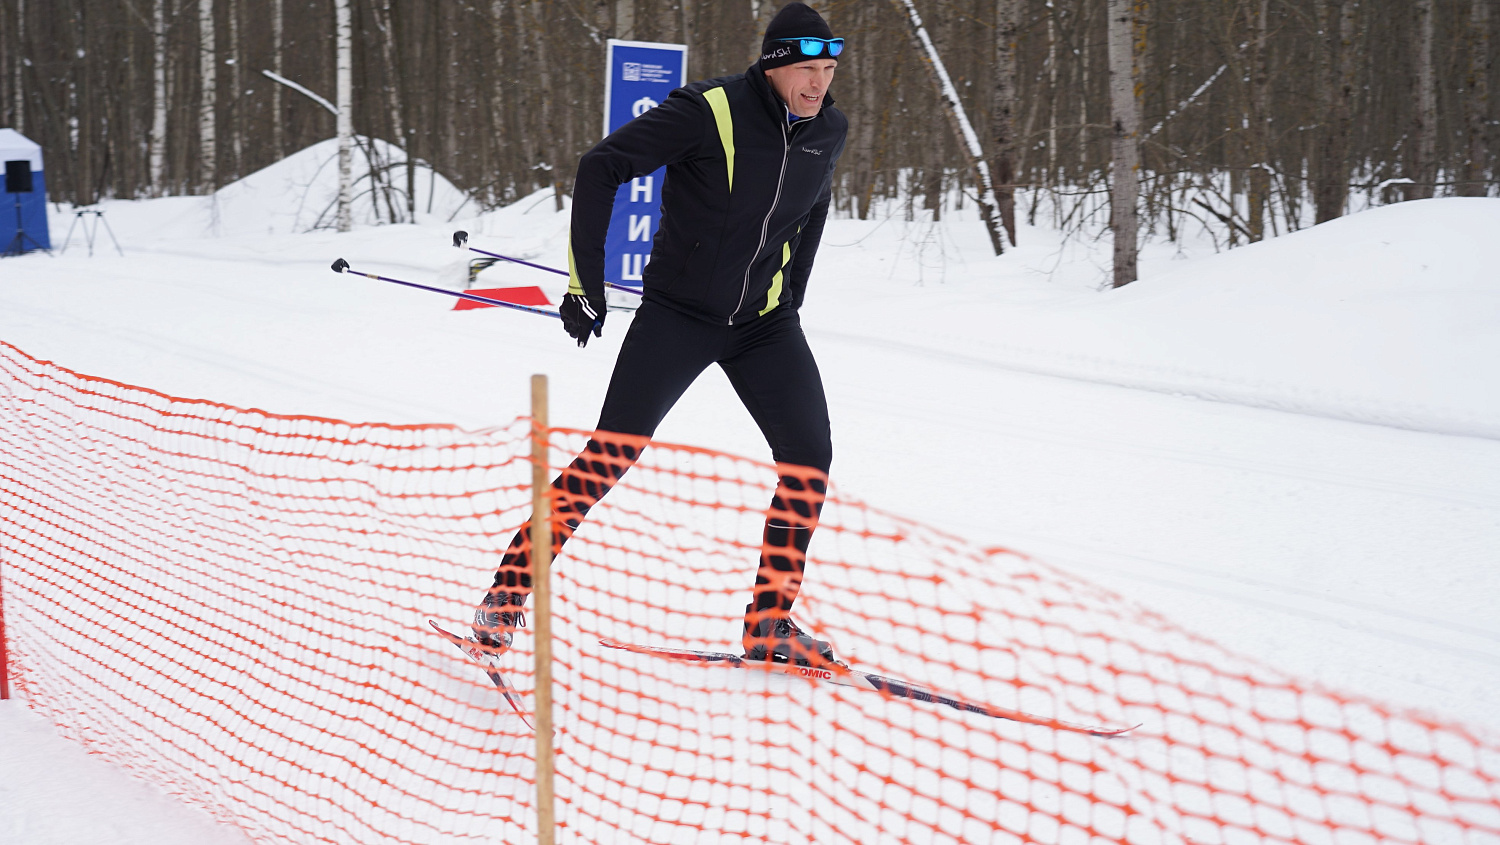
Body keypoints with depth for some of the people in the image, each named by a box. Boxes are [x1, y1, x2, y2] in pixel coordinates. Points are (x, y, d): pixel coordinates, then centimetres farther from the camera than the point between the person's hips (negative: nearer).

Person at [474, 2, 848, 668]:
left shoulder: (827, 132, -1)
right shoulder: (709, 112, -19)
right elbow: (600, 168, -15)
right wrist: (585, 283, -14)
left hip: (763, 324, 5)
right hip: (677, 312, -5)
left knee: (809, 456, -6)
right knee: (612, 453, -11)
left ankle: (769, 623, 5)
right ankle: (509, 587, 1)